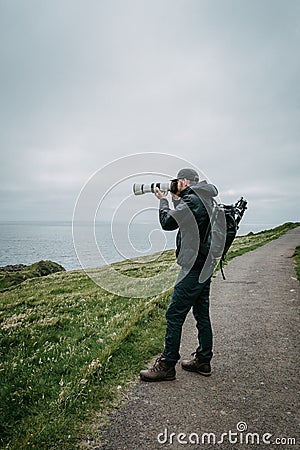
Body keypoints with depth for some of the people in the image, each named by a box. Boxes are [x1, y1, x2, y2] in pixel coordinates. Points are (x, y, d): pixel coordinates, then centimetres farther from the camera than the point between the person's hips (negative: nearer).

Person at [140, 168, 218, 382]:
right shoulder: (205, 199, 14)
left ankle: (167, 366, 6)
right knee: (202, 314, 16)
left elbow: (168, 222, -11)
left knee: (174, 315, -3)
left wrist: (163, 200, 4)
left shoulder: (192, 200, -16)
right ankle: (203, 360, 27)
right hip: (205, 265, 10)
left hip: (194, 268, -10)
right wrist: (176, 200, 14)